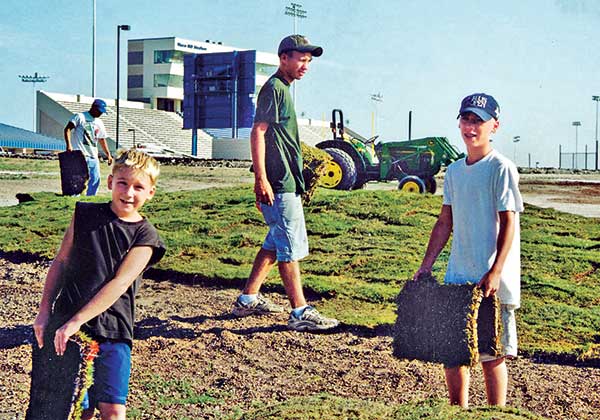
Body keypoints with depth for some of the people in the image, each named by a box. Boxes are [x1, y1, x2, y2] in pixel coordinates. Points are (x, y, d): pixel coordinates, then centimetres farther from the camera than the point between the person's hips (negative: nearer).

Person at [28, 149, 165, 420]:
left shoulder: (146, 237, -3)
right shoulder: (85, 214, 5)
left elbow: (119, 284, -13)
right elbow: (60, 262, 9)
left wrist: (76, 321, -20)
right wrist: (45, 312, 2)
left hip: (112, 331, -1)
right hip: (65, 324, 1)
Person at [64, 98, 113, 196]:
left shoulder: (99, 123, 19)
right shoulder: (80, 117, -1)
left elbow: (102, 140, 26)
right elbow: (67, 129, -10)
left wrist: (108, 155, 19)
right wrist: (69, 145, -24)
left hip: (93, 157, 7)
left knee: (95, 179, 4)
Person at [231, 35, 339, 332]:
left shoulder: (284, 89, 19)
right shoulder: (274, 88, -11)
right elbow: (258, 132, -18)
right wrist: (261, 180, -23)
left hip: (286, 182, 10)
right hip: (278, 184, -10)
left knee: (276, 242, 17)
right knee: (290, 246, -7)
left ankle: (248, 300, 24)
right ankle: (300, 313, -4)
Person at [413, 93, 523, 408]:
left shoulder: (501, 168, -8)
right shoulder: (454, 171, 12)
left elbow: (508, 222, -13)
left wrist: (495, 273, -20)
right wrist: (426, 265, 12)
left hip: (491, 279, -6)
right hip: (457, 275, 7)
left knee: (491, 352, -1)